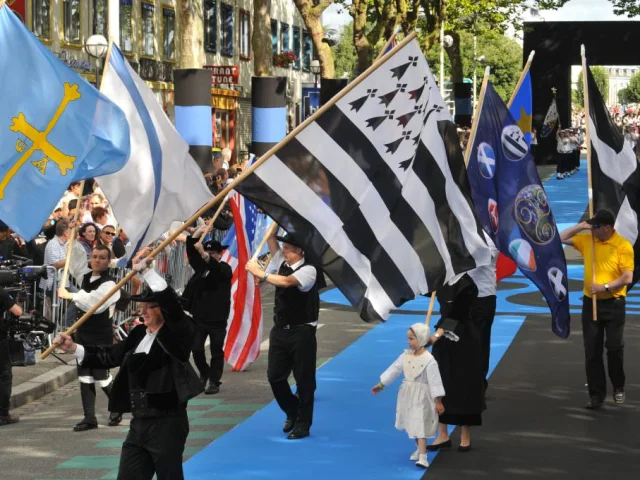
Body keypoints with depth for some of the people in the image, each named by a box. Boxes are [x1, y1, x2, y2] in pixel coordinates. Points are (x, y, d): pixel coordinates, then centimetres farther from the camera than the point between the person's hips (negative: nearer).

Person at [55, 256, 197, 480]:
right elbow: (111, 355, 17)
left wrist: (147, 271, -27)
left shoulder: (178, 334, -11)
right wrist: (73, 348, 12)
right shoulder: (139, 334, 11)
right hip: (139, 423, 8)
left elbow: (172, 303, -27)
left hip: (167, 424, -8)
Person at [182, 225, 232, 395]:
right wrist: (197, 233, -16)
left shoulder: (225, 269, -6)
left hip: (217, 319, -4)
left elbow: (214, 267, -28)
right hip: (199, 316, 4)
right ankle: (205, 373, 27)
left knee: (216, 352, 0)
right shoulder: (200, 266, 9)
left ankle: (214, 382, 7)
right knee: (196, 349, 4)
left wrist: (203, 253, -45)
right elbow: (191, 253, -3)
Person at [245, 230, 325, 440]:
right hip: (280, 330, 7)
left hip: (302, 332, -7)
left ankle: (303, 424, 14)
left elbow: (287, 281, -31)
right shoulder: (281, 262, 6)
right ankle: (292, 412, 31)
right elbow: (271, 238, 4)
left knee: (304, 378, 2)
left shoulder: (309, 270, -15)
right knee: (275, 376, 8)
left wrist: (260, 273, -26)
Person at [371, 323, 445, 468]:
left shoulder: (429, 360, -19)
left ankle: (422, 457, -15)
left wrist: (438, 401, -16)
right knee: (411, 424, 17)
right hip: (408, 394, 7)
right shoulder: (406, 356, 0)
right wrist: (381, 385, 9)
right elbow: (394, 370, 7)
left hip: (421, 397, -7)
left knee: (420, 425, -12)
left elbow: (435, 381, -17)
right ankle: (420, 448, 36)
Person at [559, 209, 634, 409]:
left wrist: (605, 287, -21)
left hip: (613, 304, -4)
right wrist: (580, 226, -4)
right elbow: (561, 238, 10)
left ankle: (618, 388, 21)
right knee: (592, 351, 3)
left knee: (615, 348, 0)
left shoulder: (623, 246, -11)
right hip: (590, 303, 4)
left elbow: (628, 278, -14)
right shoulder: (586, 240, 4)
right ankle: (596, 394, 8)